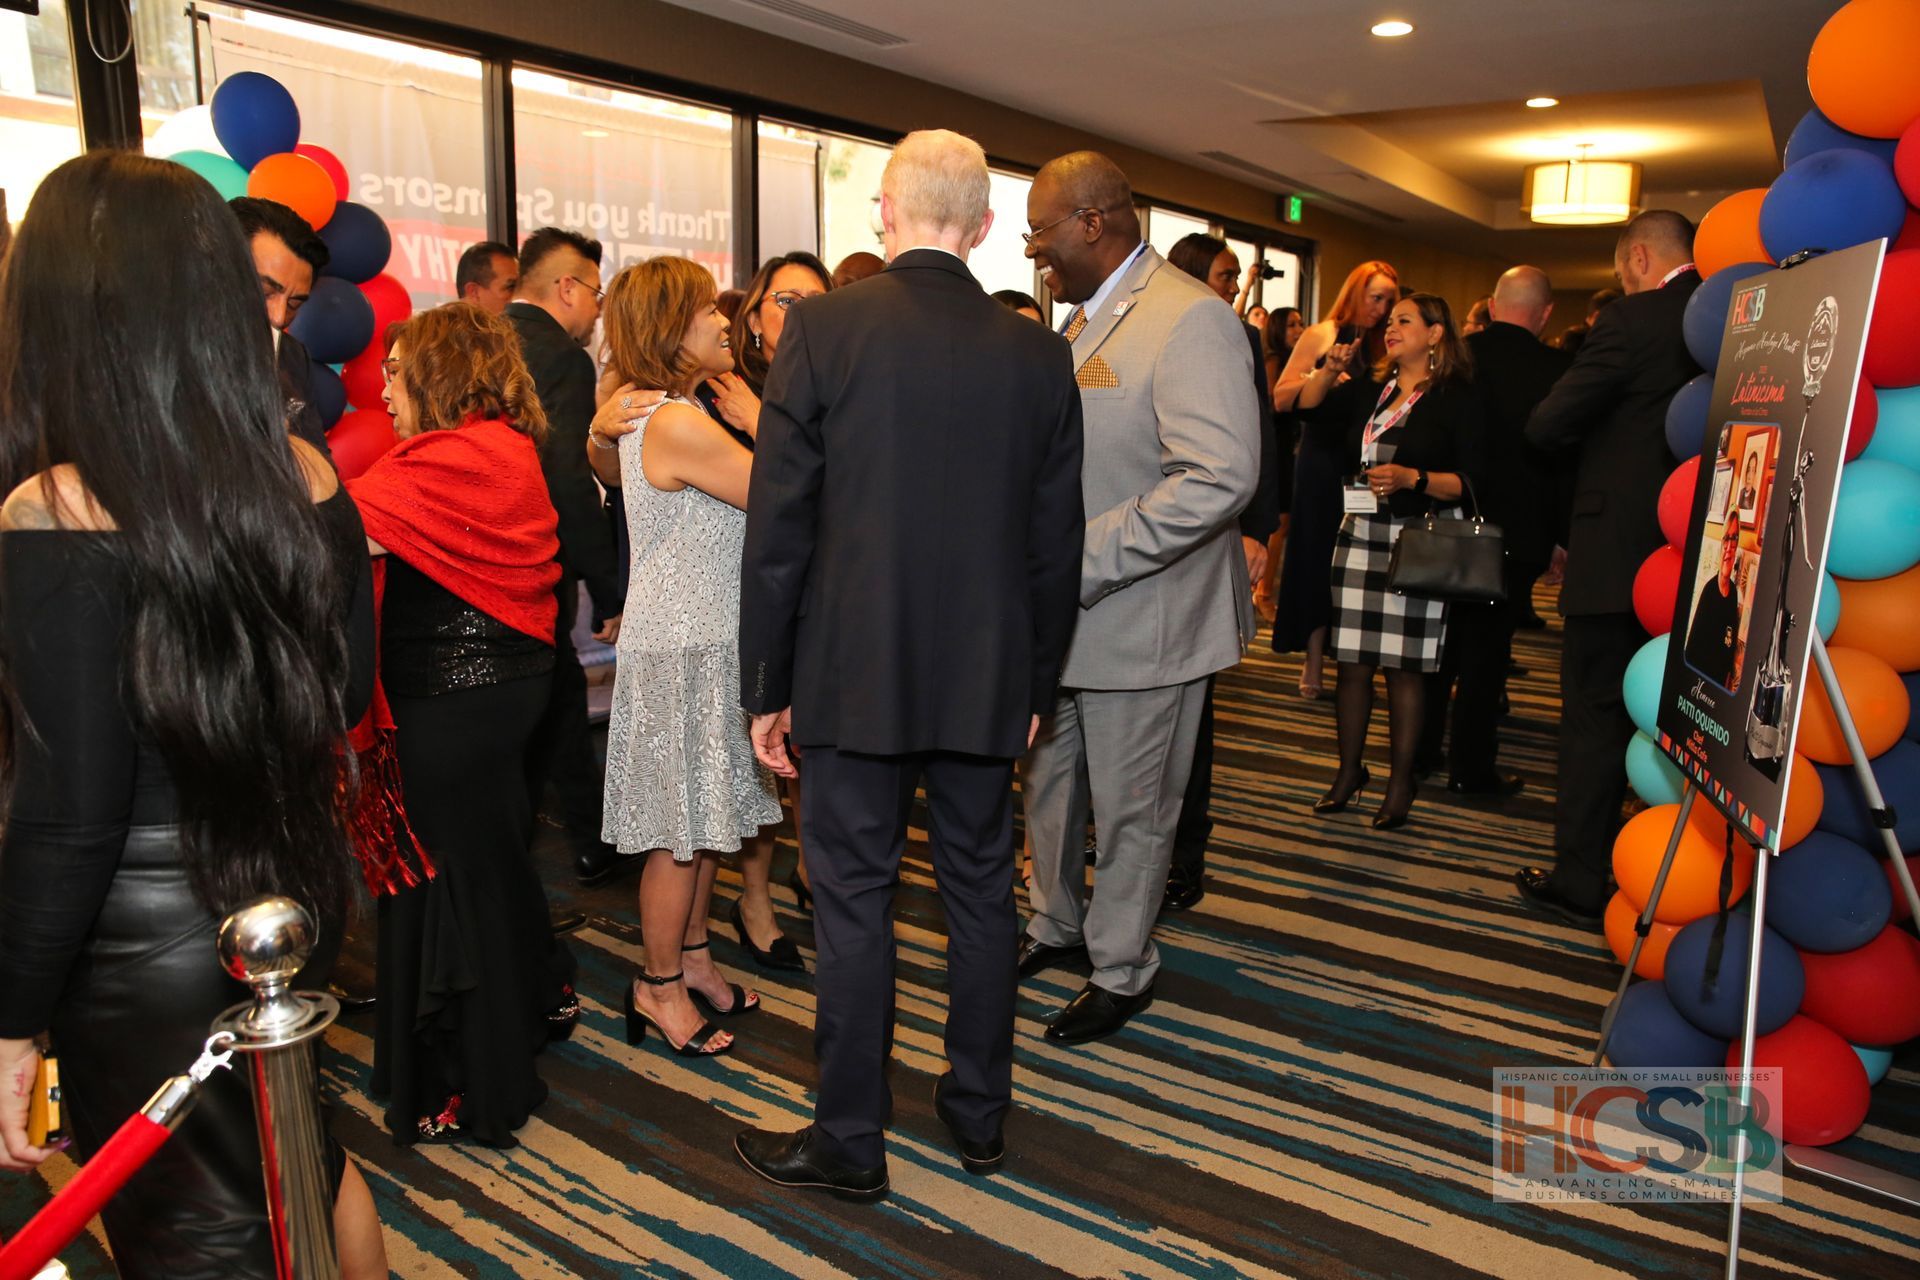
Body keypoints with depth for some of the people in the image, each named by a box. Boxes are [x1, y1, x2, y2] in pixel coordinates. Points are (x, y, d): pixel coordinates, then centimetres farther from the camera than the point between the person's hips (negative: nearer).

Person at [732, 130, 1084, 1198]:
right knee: (981, 890, 16)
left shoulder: (825, 327, -8)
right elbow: (1057, 540, 5)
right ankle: (980, 1114, 33)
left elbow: (780, 525, -8)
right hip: (989, 677, 3)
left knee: (855, 899, 8)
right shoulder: (1039, 353, 1)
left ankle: (851, 1141, 23)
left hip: (855, 672, -3)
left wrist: (768, 686, 0)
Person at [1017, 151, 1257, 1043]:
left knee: (1131, 808, 8)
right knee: (1049, 783, 21)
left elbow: (1222, 478, -28)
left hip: (1139, 619, -9)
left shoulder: (1191, 320, -18)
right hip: (1059, 611, 9)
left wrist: (1084, 560, -27)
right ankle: (1058, 926, 43)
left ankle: (1121, 971, 29)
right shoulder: (1082, 320, 12)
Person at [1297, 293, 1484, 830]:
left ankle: (1400, 783, 12)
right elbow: (1307, 405, 21)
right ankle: (1348, 772, 19)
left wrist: (1412, 478, -20)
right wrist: (1332, 368, 6)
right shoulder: (1370, 389, 16)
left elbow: (1469, 482, -7)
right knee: (1352, 662, 5)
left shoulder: (1457, 398, -2)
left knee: (1403, 666, -1)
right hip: (1360, 536, 5)